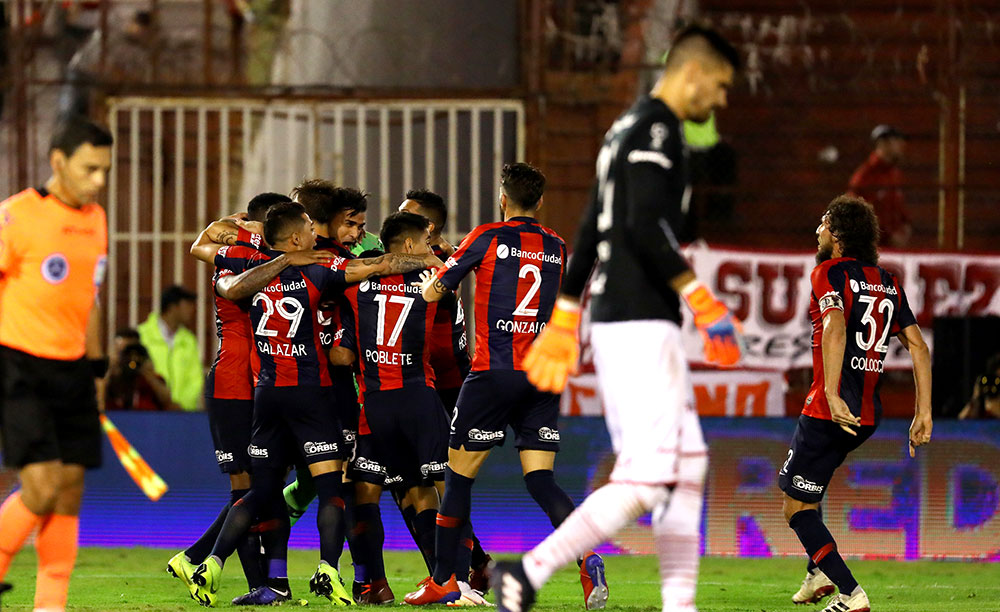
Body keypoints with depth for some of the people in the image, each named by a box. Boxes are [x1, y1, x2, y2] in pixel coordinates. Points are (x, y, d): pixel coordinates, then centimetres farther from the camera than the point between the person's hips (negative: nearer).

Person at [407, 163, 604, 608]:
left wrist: (435, 278, 25)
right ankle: (587, 557, -22)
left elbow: (432, 293, 3)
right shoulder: (557, 247, 11)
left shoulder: (488, 238, -1)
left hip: (494, 372, -4)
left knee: (459, 475, 6)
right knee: (540, 480, 1)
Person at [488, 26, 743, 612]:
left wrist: (565, 317, 26)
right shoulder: (656, 129, -10)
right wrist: (704, 302, -19)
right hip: (640, 324, -11)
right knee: (650, 477, -13)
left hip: (616, 321, 11)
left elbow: (592, 229, 24)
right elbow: (645, 227, -21)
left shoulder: (628, 129, 21)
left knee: (688, 469, 9)